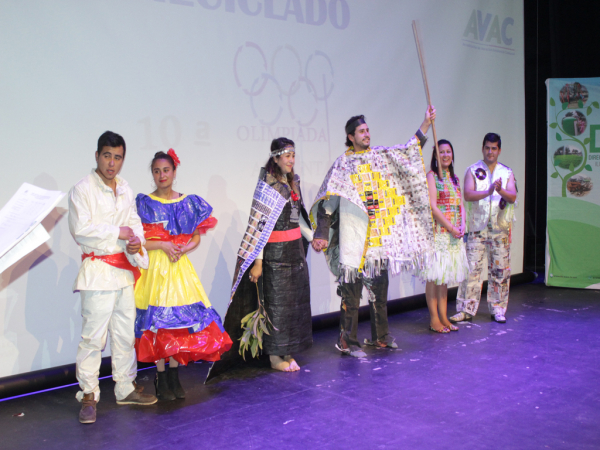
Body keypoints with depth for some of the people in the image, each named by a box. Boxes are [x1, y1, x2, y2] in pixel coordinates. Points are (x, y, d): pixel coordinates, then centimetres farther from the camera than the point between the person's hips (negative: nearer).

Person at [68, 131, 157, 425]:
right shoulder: (82, 189, -7)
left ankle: (125, 388, 25)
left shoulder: (125, 189, 15)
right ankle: (88, 395, 6)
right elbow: (81, 230, -16)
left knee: (125, 333, 13)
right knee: (93, 335, -6)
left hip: (125, 269, 7)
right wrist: (119, 233, -12)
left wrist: (136, 240, -7)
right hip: (98, 271, -7)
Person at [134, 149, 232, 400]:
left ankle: (174, 376, 13)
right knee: (158, 320, -5)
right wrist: (162, 246, -15)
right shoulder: (144, 204, 1)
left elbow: (196, 237, 11)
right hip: (155, 267, -3)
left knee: (181, 318, 0)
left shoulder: (188, 203, 9)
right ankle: (161, 379, 5)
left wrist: (183, 249, -9)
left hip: (180, 267, 3)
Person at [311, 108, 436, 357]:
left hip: (380, 236, 5)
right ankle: (347, 342, 6)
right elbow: (327, 202, -5)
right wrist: (321, 234, -13)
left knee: (379, 286, 13)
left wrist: (426, 123, 13)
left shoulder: (382, 155, 11)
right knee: (351, 290, -3)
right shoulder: (342, 164, -2)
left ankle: (380, 335, 26)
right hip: (353, 237, -5)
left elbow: (410, 150, 21)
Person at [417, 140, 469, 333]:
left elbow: (460, 205, 15)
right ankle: (434, 319, 2)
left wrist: (462, 226, -2)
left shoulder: (454, 178, 17)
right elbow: (433, 206, -13)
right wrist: (451, 227, -15)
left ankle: (443, 317, 16)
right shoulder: (432, 176, -5)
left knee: (445, 275, 10)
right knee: (434, 276, -4)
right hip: (438, 231, -7)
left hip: (454, 233, 7)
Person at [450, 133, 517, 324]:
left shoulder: (507, 172, 10)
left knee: (500, 269, 5)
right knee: (472, 267, -4)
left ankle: (498, 310, 16)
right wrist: (488, 192, -25)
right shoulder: (472, 171, 4)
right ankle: (466, 310, 3)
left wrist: (501, 191, -23)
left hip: (500, 228, 2)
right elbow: (468, 195, -11)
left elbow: (513, 197, -3)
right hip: (477, 227, -2)